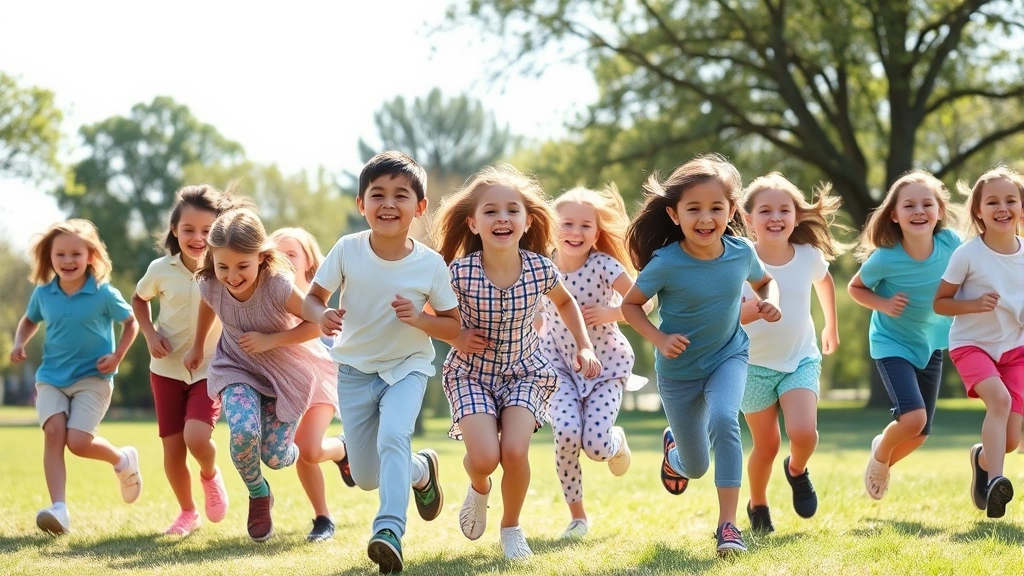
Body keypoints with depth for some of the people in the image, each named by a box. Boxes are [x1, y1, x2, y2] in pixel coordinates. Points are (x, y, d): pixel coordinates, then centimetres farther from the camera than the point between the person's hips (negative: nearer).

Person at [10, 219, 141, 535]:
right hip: (51, 377, 3)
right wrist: (19, 343, 2)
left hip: (92, 378, -3)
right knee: (53, 431, -20)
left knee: (78, 441, -16)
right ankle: (58, 508, -25)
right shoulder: (43, 293, 0)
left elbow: (131, 322, 5)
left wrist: (117, 356, -8)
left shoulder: (104, 294, -10)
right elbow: (29, 320, 21)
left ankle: (123, 460, 18)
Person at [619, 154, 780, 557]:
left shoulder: (741, 251, -16)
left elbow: (765, 281, 7)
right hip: (680, 370, -1)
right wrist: (658, 339, -25)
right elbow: (630, 305, -10)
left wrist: (769, 302, -15)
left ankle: (727, 524, -25)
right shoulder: (666, 264, -25)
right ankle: (673, 448, 52)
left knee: (724, 419, -31)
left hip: (728, 357, 1)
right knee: (696, 468, 12)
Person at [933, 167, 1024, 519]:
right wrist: (975, 305, -25)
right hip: (971, 344, -4)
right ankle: (995, 480, -35)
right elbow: (940, 303, -8)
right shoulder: (968, 254, -14)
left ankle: (982, 458, 33)